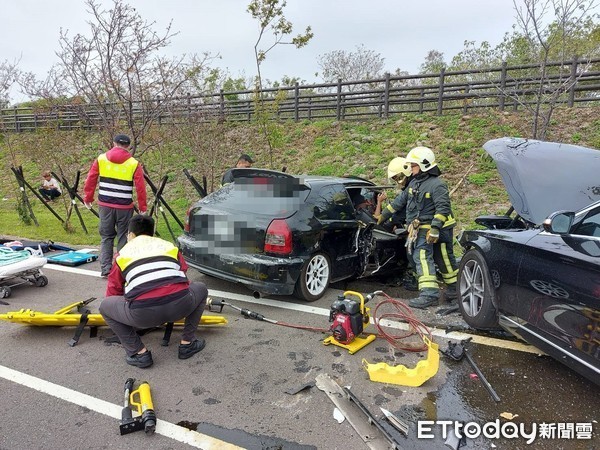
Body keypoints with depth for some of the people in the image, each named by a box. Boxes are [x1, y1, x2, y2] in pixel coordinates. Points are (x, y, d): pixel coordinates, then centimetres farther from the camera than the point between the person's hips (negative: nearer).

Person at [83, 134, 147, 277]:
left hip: (105, 205, 2)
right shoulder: (134, 163, -3)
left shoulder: (101, 159, 3)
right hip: (125, 207, -2)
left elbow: (91, 179, 4)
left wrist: (88, 197, 14)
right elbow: (140, 187, -5)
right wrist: (142, 206, 3)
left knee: (106, 236, 13)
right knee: (123, 237, 9)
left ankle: (105, 268, 10)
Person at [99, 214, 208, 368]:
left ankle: (140, 353, 20)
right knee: (200, 289, 34)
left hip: (142, 314, -1)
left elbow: (113, 291, 29)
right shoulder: (169, 245, 27)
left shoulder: (123, 253, 24)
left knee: (105, 306, 28)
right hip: (180, 306, 2)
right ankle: (187, 343, 30)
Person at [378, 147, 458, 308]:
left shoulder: (437, 184, -13)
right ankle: (429, 293, 2)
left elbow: (443, 208, -21)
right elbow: (401, 200, 21)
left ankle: (455, 288, 10)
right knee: (421, 258, 1)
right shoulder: (414, 183, 13)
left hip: (438, 230, -7)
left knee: (444, 259, -1)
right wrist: (384, 215, 23)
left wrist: (435, 228, -29)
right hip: (420, 230, 7)